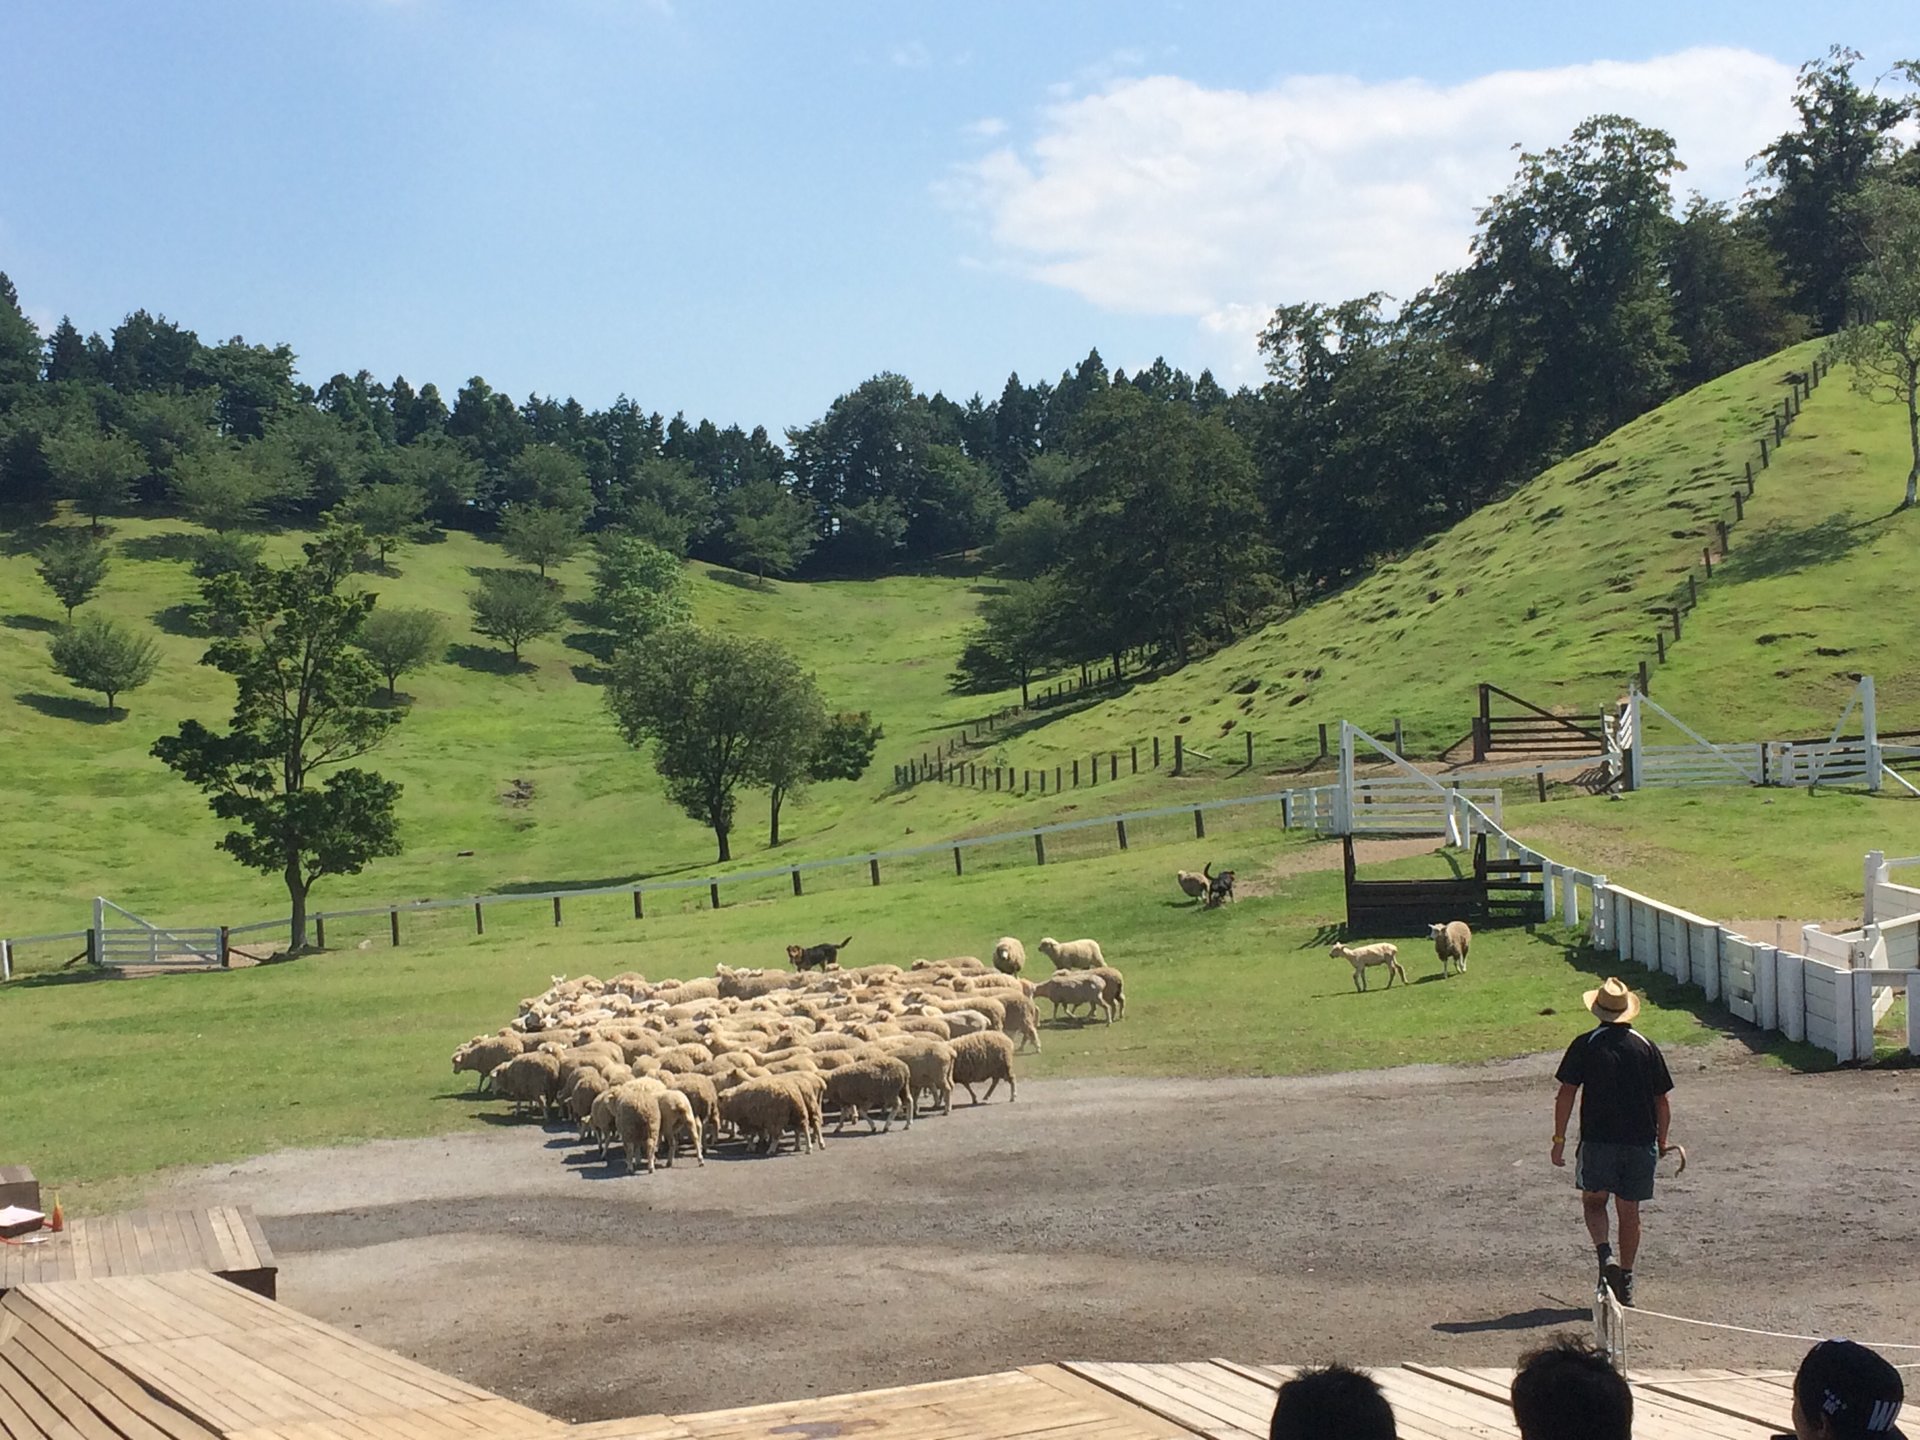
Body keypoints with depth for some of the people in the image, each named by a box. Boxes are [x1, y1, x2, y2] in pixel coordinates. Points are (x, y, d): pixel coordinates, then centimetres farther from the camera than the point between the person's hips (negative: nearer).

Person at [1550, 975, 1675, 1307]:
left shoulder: (1585, 1046, -5)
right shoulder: (1647, 1047, 3)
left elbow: (1566, 1093, -8)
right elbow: (1661, 1100, 6)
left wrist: (1559, 1137, -2)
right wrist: (1661, 1140, 18)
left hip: (1598, 1140, -2)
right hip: (1640, 1142, 2)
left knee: (1594, 1200, 14)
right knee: (1629, 1210, 12)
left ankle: (1604, 1255, -10)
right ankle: (1626, 1280, 17)